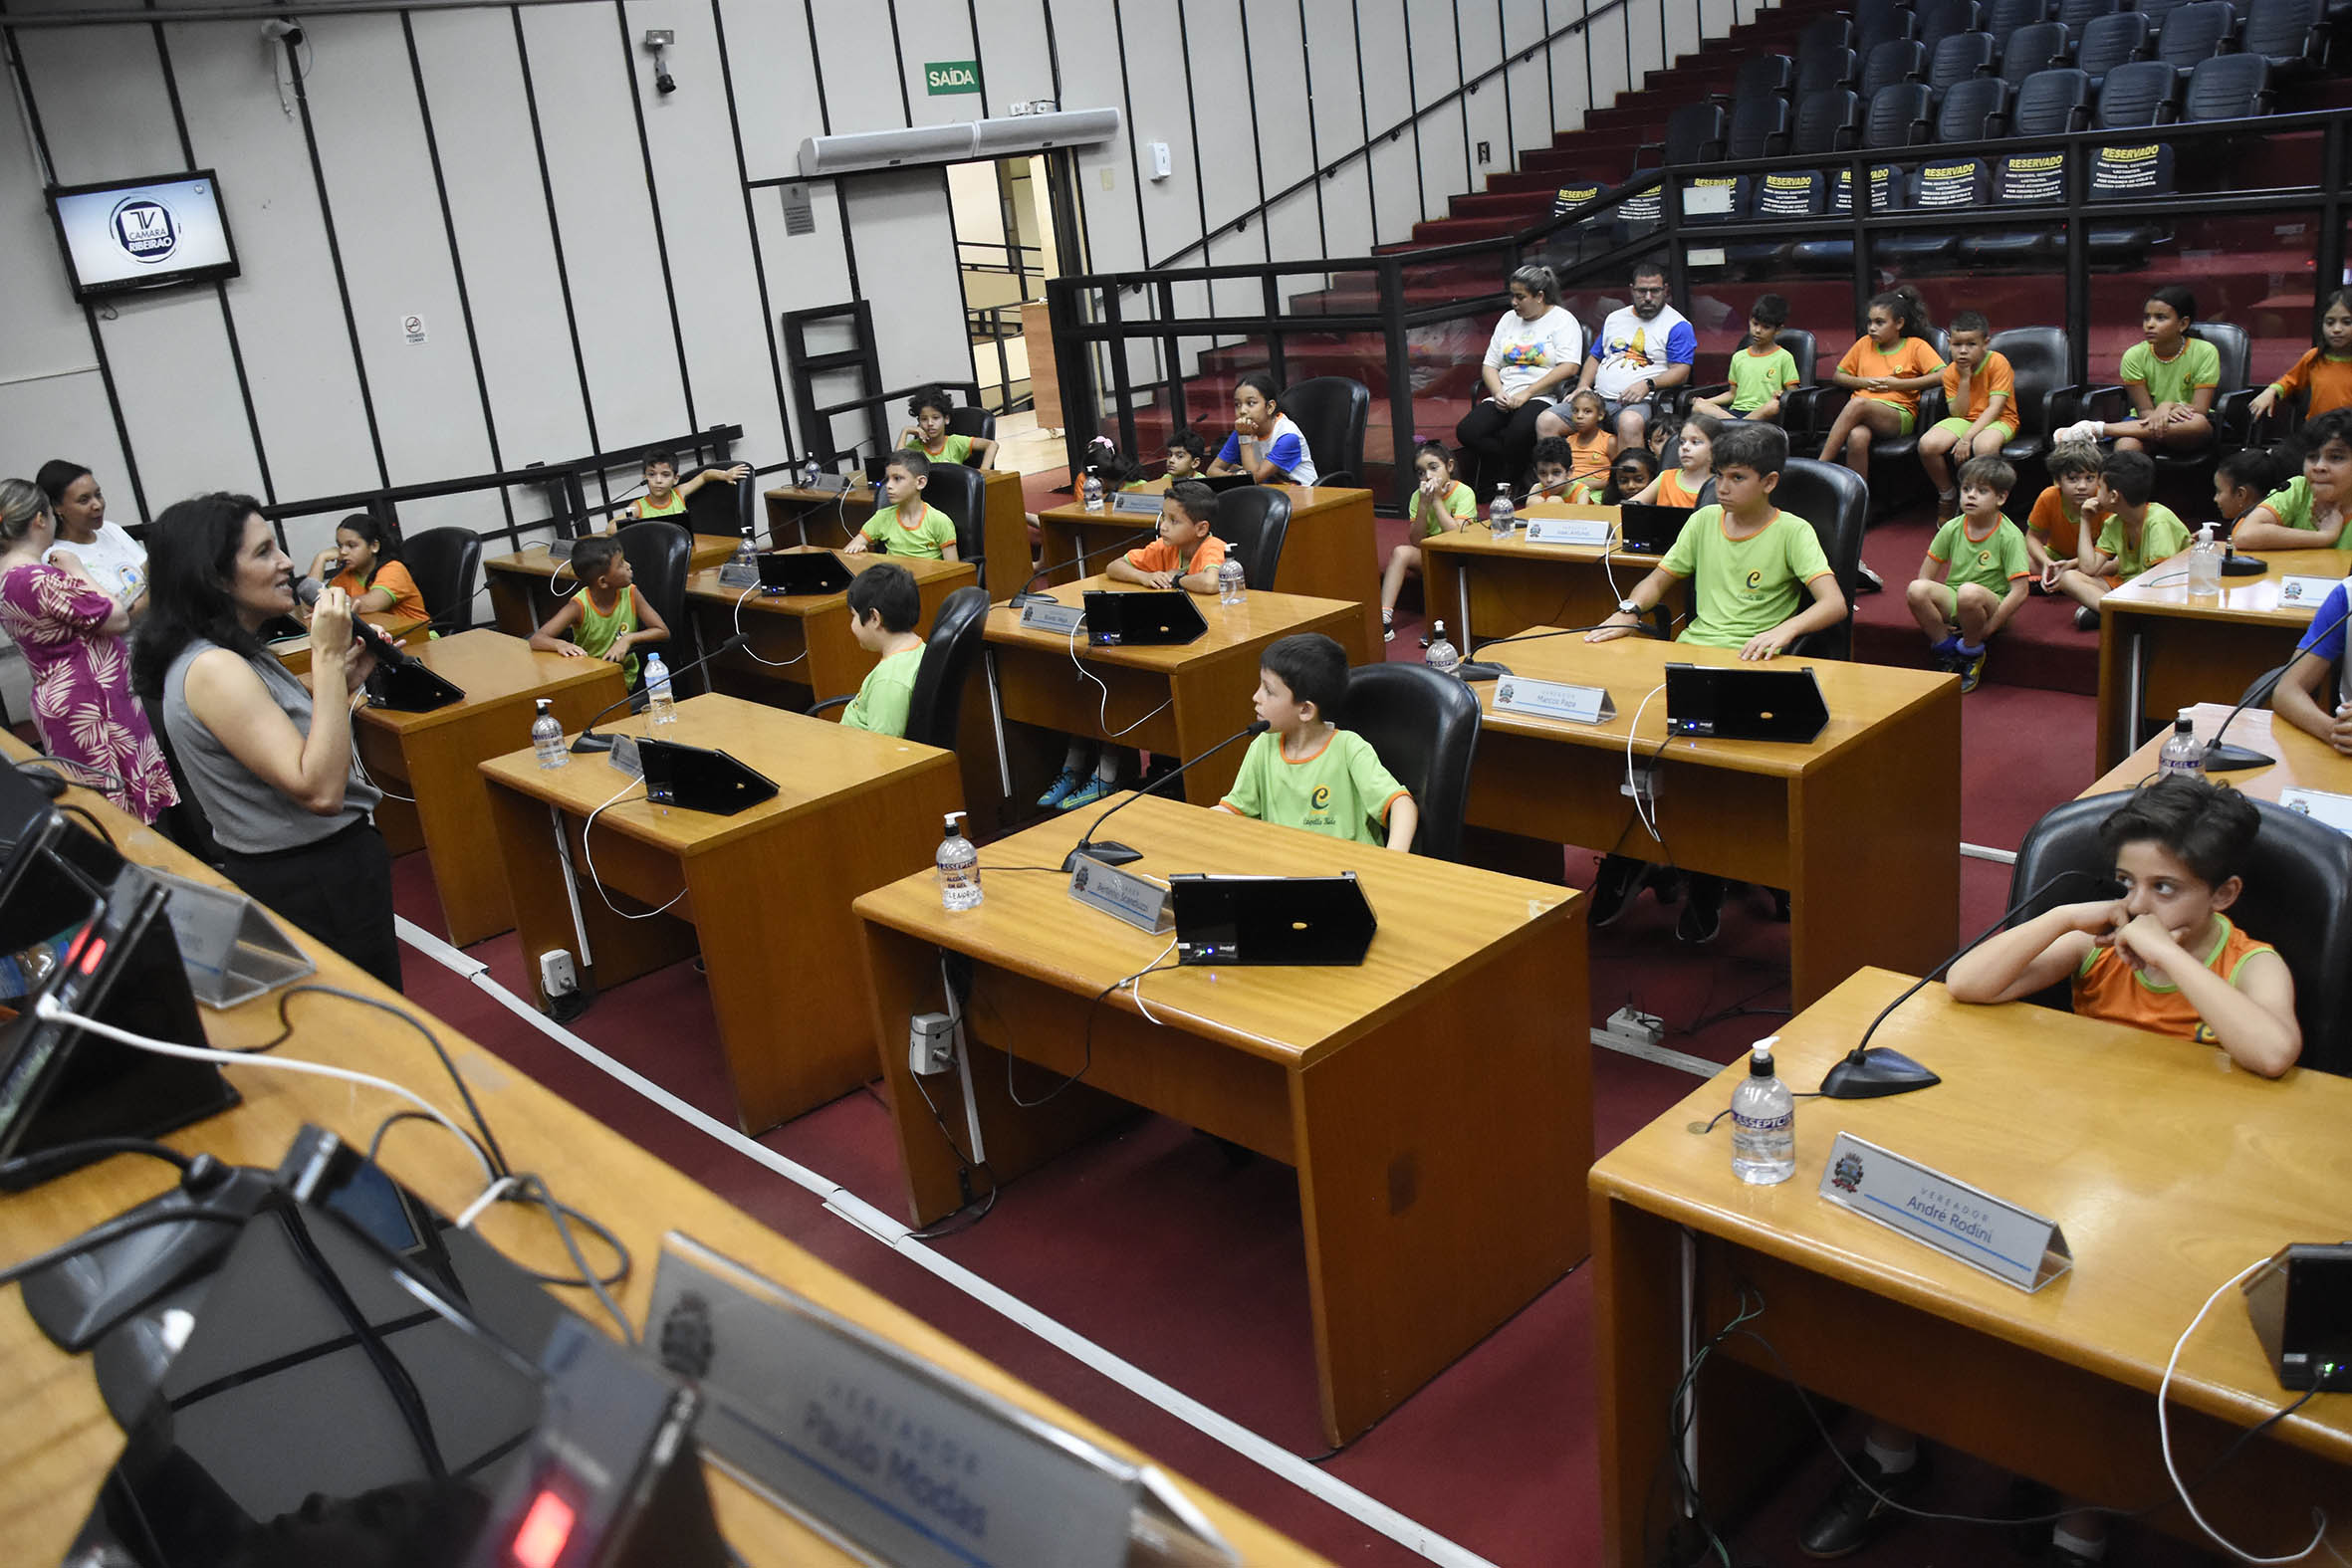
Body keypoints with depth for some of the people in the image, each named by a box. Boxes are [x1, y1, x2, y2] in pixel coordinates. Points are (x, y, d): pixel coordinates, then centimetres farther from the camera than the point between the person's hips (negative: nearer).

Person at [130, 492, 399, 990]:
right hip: (314, 887, -10)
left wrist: (346, 678, 2)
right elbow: (319, 790, -29)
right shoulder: (212, 669, -22)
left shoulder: (237, 655, 8)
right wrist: (327, 657, -26)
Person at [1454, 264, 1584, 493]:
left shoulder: (1563, 320, 4)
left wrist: (1527, 393, -15)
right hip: (1504, 398, 6)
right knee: (1467, 431, -23)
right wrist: (1498, 393, -4)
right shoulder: (1509, 319, 21)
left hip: (1542, 397, -5)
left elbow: (1569, 367, -10)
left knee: (1519, 431, -38)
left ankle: (1502, 482, -13)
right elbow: (1489, 365, 18)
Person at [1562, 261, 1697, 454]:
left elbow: (1681, 371, -3)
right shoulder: (1614, 318, 24)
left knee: (1630, 423, -42)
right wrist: (1582, 388, 8)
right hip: (1598, 399, 6)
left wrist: (1648, 384, -21)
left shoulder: (1677, 326, 5)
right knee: (1546, 423, -15)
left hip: (1639, 401, -6)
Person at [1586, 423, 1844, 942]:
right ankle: (1627, 857, -2)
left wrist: (1784, 629, -30)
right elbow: (1661, 579, 23)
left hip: (1752, 664, -4)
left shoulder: (1792, 532, 0)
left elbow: (1834, 603, -12)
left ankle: (1706, 884, -10)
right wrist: (1627, 612, 3)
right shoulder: (1704, 521, 15)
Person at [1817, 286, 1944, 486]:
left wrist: (1898, 384, -6)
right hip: (1861, 416, 3)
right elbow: (1838, 376, 27)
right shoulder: (1864, 343, 21)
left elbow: (1943, 375, -2)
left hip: (1899, 417, -3)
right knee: (1858, 437, -37)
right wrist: (1862, 382, 6)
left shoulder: (1916, 346, 10)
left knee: (1858, 403, -37)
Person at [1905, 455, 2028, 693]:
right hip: (1951, 602, 4)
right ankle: (1946, 650, -6)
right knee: (1916, 589, -28)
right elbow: (1926, 576, 3)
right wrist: (1934, 616, -8)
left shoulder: (2010, 537, -11)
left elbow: (2019, 591, -16)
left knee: (1969, 592, -39)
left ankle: (1972, 653, -10)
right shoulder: (1952, 529, 1)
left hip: (1990, 604, -4)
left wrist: (1987, 629, -18)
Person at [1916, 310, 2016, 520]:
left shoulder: (1998, 363, -11)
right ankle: (1947, 494, 1)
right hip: (1965, 421, 4)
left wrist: (1967, 438, -28)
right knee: (1927, 444, -25)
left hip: (1998, 420, -4)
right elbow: (1959, 414, -4)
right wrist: (1964, 379, -13)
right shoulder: (1951, 372, 1)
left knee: (1984, 446, -41)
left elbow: (1995, 407, -18)